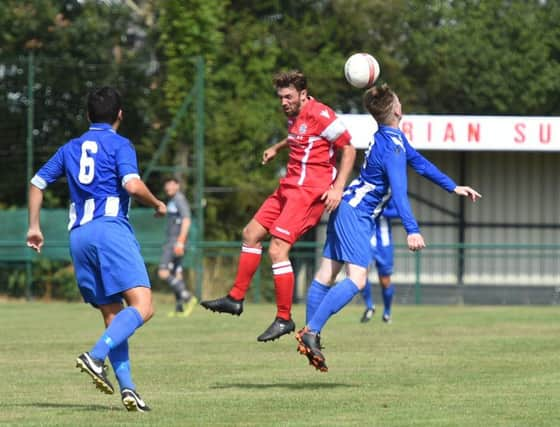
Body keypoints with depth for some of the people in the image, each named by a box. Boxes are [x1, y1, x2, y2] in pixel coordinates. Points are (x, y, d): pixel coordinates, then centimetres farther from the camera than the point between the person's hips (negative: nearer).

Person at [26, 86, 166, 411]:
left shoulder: (71, 148, 21)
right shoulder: (119, 145, 3)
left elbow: (37, 183, 22)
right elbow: (133, 185, -12)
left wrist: (34, 226, 29)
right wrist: (158, 204, 6)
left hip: (79, 235, 7)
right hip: (110, 229, -7)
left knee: (113, 316, 8)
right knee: (143, 306, -15)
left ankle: (127, 388, -4)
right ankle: (96, 357, -34)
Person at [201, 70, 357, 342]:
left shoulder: (320, 115, -16)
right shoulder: (295, 116, 11)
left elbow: (348, 149, -14)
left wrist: (338, 187, -20)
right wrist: (277, 148, 40)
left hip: (310, 191, -10)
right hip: (290, 187, 10)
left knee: (277, 249, -16)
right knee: (251, 233, 14)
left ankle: (284, 319, -8)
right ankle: (236, 298, 24)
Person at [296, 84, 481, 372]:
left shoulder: (395, 138, 11)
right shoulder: (392, 146, -19)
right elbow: (398, 190, -28)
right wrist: (411, 230, -36)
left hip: (345, 208, 10)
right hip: (356, 215, -10)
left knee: (325, 276, 9)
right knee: (356, 280, -17)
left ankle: (309, 335, 11)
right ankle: (311, 332, -23)